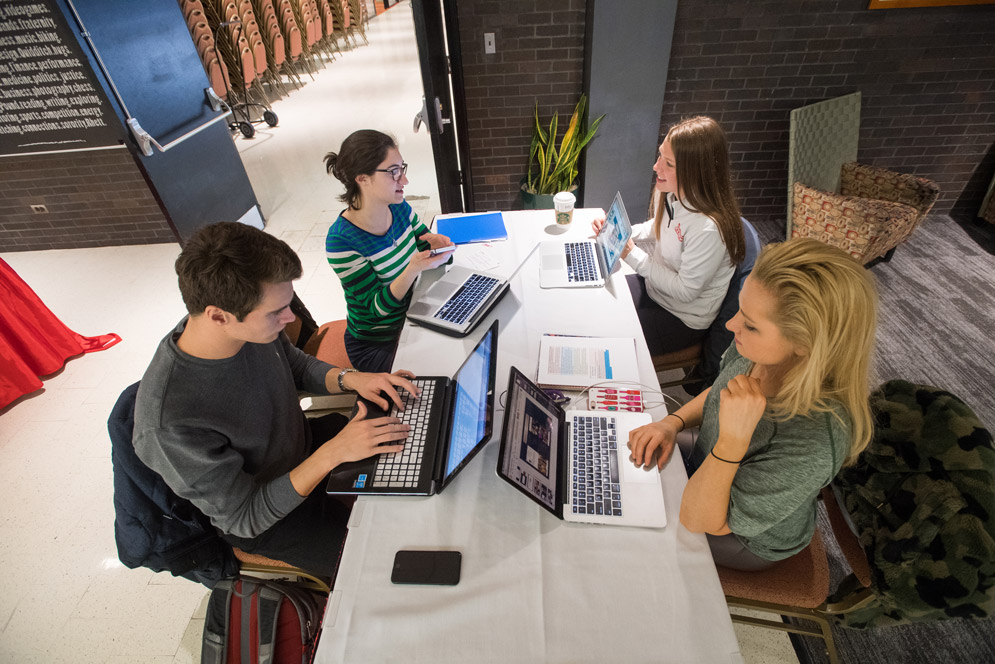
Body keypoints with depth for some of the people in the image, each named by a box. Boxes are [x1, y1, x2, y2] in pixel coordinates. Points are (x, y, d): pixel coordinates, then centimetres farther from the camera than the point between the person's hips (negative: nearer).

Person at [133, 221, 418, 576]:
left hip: (303, 441, 6)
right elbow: (244, 518, -25)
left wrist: (349, 378, -17)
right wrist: (333, 454, -35)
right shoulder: (171, 425, -38)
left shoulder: (251, 326, -21)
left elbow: (297, 364, 2)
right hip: (264, 519, -5)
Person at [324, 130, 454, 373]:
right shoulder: (341, 240, -25)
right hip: (376, 345, -6)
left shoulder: (400, 208, -6)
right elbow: (377, 306, -23)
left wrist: (437, 244, -19)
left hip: (411, 320, 6)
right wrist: (413, 268, -39)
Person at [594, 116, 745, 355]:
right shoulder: (671, 195, -9)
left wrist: (632, 255, -26)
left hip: (683, 320, -8)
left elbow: (685, 291, -25)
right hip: (653, 286, 8)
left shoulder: (709, 228, -34)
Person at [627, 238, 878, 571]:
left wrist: (732, 440, -47)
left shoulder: (812, 445, -43)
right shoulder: (759, 351, -23)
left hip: (747, 541, -5)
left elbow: (696, 521, -33)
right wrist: (673, 422, -15)